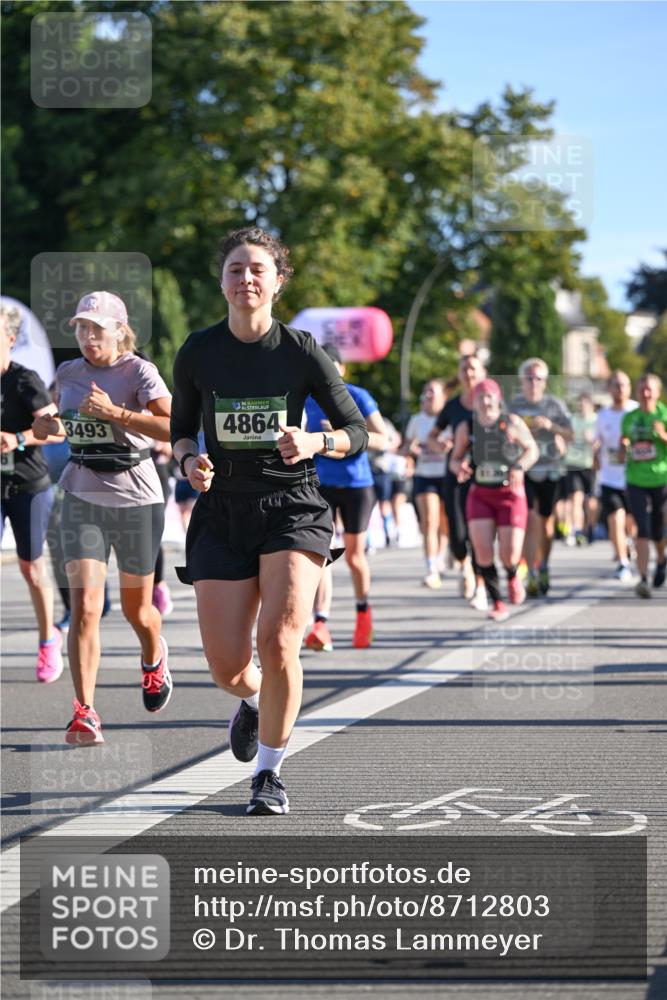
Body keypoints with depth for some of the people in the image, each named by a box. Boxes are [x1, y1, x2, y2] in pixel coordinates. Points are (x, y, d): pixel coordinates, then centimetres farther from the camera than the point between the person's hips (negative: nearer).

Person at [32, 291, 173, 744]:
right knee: (84, 604, -13)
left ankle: (154, 656, 48)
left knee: (136, 609, 12)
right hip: (82, 498, 3)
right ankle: (85, 712, -14)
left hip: (136, 499, -3)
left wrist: (115, 413, -29)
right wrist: (50, 425, 3)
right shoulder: (68, 373, 6)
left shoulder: (139, 372, -10)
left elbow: (172, 427, -24)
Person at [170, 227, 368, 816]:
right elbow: (181, 429, 13)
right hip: (222, 511, 2)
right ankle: (255, 700, 38)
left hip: (292, 508, -2)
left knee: (278, 644, -19)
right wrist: (189, 459, -9)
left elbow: (357, 433, 0)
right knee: (227, 668, -2)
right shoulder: (198, 353, 0)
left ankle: (270, 773, 2)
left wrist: (315, 443, -21)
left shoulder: (301, 352, -6)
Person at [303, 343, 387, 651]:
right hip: (320, 484, 2)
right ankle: (320, 625, -20)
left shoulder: (358, 398, -8)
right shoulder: (308, 399, 2)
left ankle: (363, 611, 36)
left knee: (354, 555, 9)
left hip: (356, 485, -2)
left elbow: (382, 440, -14)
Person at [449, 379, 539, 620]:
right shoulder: (466, 428, -1)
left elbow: (532, 450, 1)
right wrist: (459, 468, -16)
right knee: (482, 550, -12)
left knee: (510, 555, -7)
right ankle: (497, 603, 5)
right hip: (480, 494, 2)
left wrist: (519, 467, -18)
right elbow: (455, 458, 8)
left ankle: (513, 578, 31)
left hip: (510, 494, -2)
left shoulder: (512, 423, -6)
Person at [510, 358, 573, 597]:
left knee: (545, 520, 10)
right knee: (529, 519, -15)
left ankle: (544, 568, 33)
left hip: (550, 471, 1)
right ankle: (532, 576, -14)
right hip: (523, 470, -1)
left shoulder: (555, 405, 2)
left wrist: (551, 426, -18)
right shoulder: (513, 405, 2)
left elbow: (570, 435, -2)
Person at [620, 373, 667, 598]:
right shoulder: (629, 418, 7)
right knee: (642, 530, -12)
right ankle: (643, 578, -16)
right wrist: (624, 445, -5)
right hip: (636, 481, 1)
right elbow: (624, 454, 16)